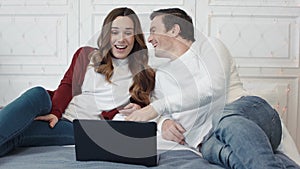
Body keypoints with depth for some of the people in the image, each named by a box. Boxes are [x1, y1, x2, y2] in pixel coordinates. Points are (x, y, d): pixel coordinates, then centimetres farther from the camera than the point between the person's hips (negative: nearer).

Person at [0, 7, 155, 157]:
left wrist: (136, 110, -11)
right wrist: (55, 112, -11)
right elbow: (67, 85, 7)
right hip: (60, 116, 3)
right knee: (38, 93, -33)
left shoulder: (142, 73, 14)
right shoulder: (86, 54, 18)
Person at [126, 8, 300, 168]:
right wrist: (165, 123, 0)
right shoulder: (162, 75, 30)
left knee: (223, 116, -41)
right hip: (209, 138, 3)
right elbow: (167, 113, 28)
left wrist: (155, 107, -11)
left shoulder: (208, 45, 12)